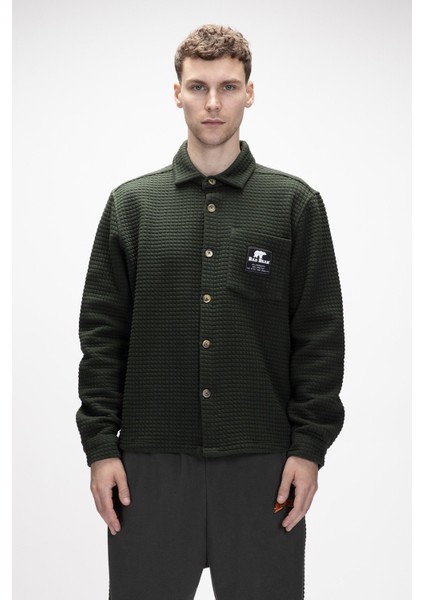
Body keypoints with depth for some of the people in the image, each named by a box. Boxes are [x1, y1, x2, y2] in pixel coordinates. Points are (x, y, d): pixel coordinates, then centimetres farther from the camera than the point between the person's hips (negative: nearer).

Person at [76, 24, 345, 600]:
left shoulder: (295, 203, 4)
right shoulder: (132, 203, 7)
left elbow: (320, 335, 1)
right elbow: (102, 332, 5)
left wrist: (310, 446, -5)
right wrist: (100, 444, -1)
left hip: (262, 463, -1)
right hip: (151, 461, 1)